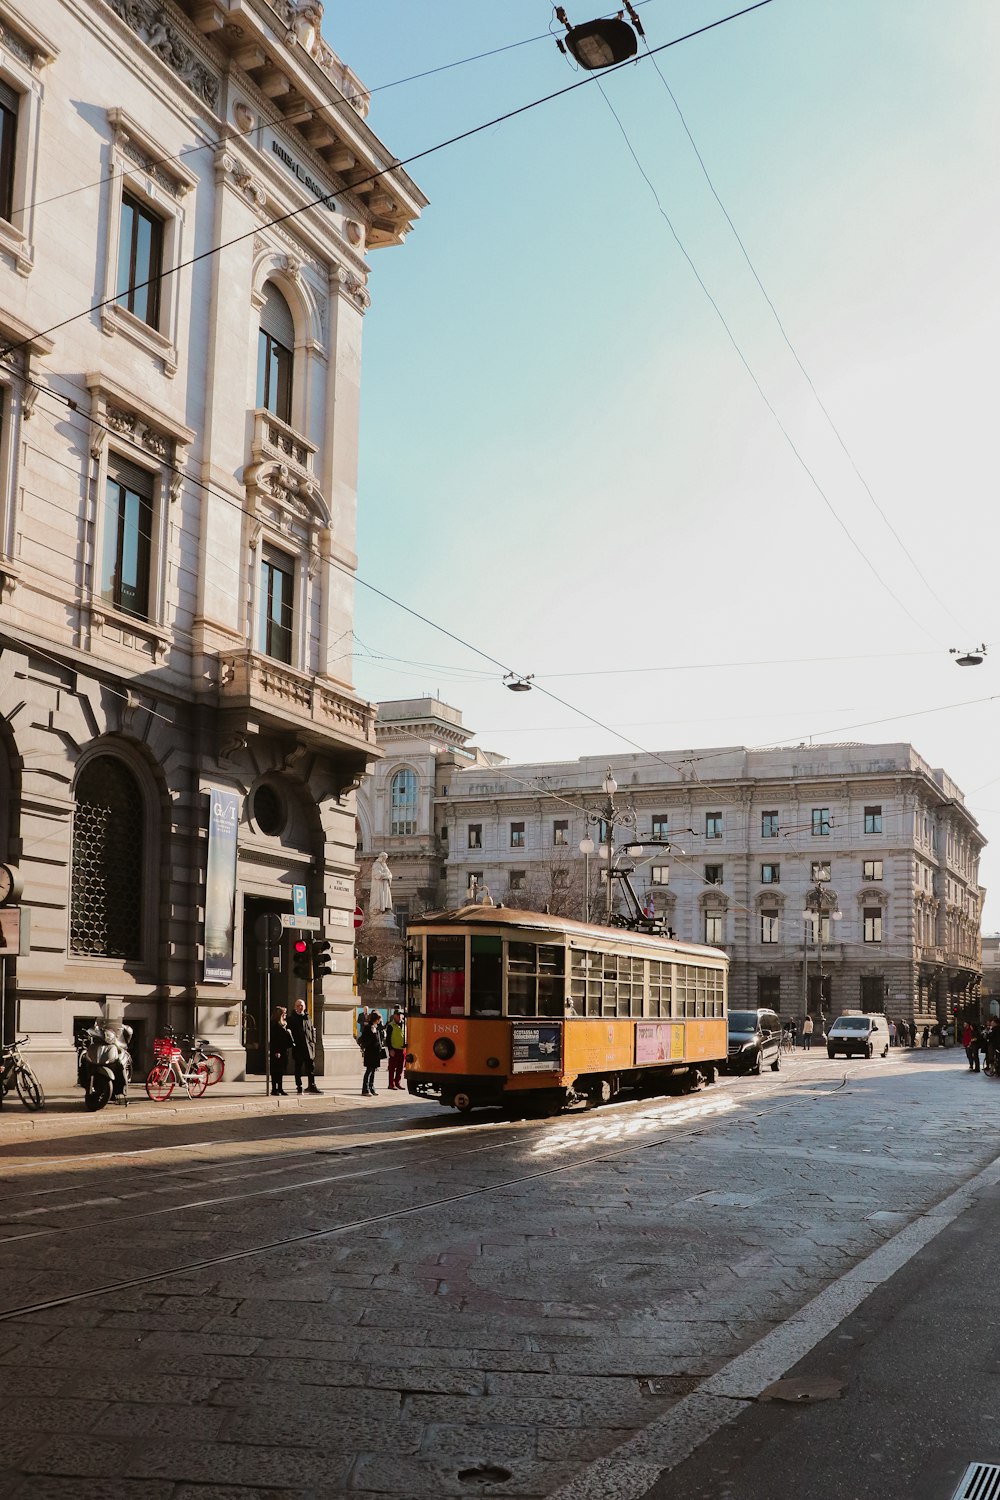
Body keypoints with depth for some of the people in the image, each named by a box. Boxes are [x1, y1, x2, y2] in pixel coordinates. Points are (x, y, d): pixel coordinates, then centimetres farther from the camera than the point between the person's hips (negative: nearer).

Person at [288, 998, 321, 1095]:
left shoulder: (308, 1018, 13)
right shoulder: (291, 1019, 2)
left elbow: (313, 1030, 15)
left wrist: (313, 1042, 4)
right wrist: (292, 1043, -12)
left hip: (309, 1046, 3)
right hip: (297, 1048, -3)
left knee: (311, 1067, 2)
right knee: (298, 1068, 4)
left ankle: (312, 1086, 7)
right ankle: (299, 1087, 10)